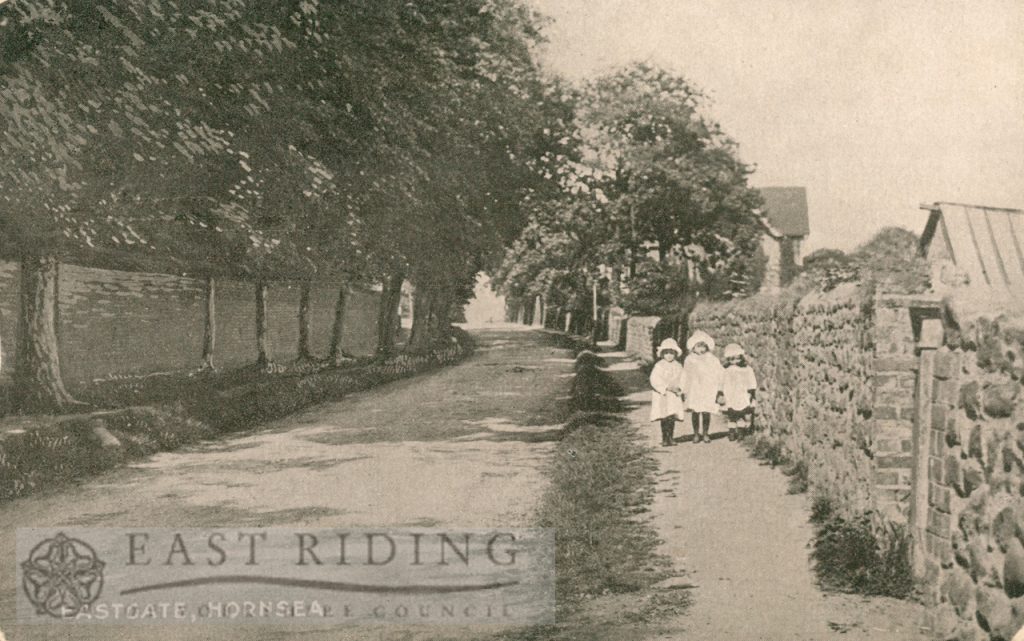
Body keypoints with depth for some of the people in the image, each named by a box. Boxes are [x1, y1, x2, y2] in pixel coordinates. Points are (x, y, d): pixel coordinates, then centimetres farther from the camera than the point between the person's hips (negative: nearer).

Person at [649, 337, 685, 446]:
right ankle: (664, 438, 5)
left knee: (672, 418, 1)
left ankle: (670, 438, 11)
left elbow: (681, 379, 10)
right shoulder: (659, 366, -5)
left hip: (674, 396, 3)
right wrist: (666, 387, -18)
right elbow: (654, 380, -11)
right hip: (661, 395, -3)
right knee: (665, 418, -4)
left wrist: (678, 388, -10)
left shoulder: (678, 366, 8)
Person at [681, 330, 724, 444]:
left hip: (708, 391, 0)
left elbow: (719, 376, 6)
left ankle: (705, 433, 13)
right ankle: (696, 434, 11)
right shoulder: (689, 360, 5)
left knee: (706, 412, -2)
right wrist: (684, 392, 7)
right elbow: (685, 377, 9)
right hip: (694, 391, 0)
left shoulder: (713, 360, 4)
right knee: (695, 412, -2)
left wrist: (720, 392, 2)